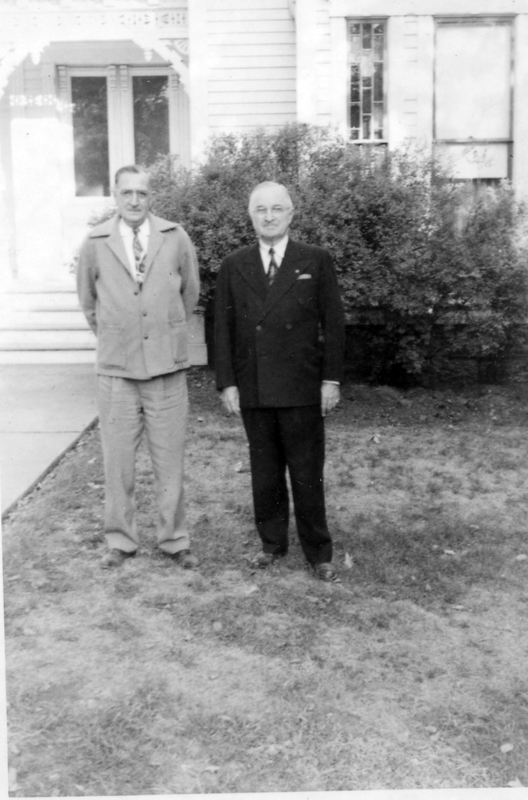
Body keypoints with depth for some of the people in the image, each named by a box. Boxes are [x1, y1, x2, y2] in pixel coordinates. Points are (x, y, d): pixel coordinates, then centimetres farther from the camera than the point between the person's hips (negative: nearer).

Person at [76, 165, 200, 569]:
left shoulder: (176, 238, -3)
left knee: (171, 461, 6)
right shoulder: (96, 243, -2)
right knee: (118, 460, 7)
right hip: (116, 369, 0)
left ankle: (175, 540, 20)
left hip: (168, 369, 0)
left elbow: (190, 292, 12)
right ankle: (120, 540, 22)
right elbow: (88, 301, 13)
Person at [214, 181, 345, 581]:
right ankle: (272, 543, 26)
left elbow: (333, 323, 0)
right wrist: (227, 383, 0)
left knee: (307, 474, 4)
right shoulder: (233, 267, 7)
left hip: (302, 389, -2)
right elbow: (224, 328, 7)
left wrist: (331, 379, -5)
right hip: (252, 390, 2)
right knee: (265, 472, 11)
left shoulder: (316, 261, 2)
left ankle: (319, 552, 17)